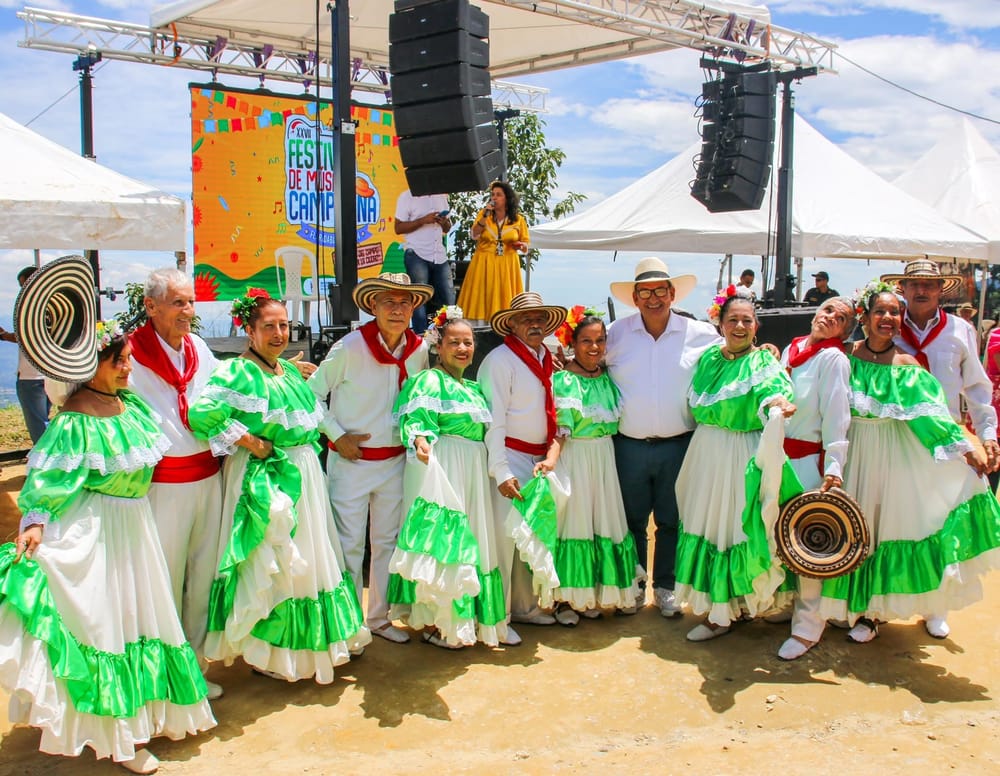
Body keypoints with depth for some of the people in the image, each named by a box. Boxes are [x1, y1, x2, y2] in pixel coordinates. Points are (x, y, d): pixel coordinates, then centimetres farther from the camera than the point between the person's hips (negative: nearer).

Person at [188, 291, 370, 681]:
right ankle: (266, 652, 16)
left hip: (303, 473, 8)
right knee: (269, 563, 1)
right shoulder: (237, 372, -14)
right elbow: (201, 414, -28)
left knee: (307, 558, 17)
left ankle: (309, 640, 33)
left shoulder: (291, 371, 11)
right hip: (263, 478, -8)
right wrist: (252, 443, -21)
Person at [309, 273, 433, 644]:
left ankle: (380, 617, 29)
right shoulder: (349, 348, -14)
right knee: (349, 544, 0)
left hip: (395, 462, 5)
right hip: (351, 461, -4)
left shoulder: (418, 351, 0)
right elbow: (311, 394, -6)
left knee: (387, 542, 14)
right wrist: (337, 436, -11)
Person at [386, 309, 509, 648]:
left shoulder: (473, 388, 20)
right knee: (440, 539, -8)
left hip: (473, 472, 9)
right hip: (440, 466, -9)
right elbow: (416, 419, -19)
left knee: (472, 540, 13)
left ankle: (466, 617, 25)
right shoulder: (430, 380, -6)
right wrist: (420, 441, -38)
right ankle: (433, 622, 2)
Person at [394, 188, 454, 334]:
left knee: (449, 300, 4)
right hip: (416, 256, -5)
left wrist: (445, 222, -3)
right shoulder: (407, 197, -1)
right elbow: (398, 228, -7)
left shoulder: (442, 196, 15)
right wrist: (423, 220, -17)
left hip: (440, 256, 5)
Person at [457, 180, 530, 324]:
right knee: (482, 300, -2)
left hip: (507, 266, 0)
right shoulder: (483, 214, 7)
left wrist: (521, 245, -13)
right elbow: (474, 235, -6)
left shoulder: (518, 219, 5)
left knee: (504, 301, -2)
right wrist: (485, 217, -15)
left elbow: (526, 245, 9)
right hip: (484, 264, 0)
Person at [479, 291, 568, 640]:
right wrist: (501, 472, -20)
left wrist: (553, 452, -1)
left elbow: (552, 413, 14)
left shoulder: (547, 360, 12)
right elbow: (494, 419, -16)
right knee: (503, 536, -5)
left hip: (538, 460, 8)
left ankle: (523, 605, 31)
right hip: (510, 457, -8)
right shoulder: (500, 360, -11)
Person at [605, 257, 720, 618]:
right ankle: (634, 585, 30)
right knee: (632, 520, 13)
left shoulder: (700, 334, 0)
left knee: (671, 521, 13)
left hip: (679, 446, 0)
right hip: (630, 447, 0)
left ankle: (665, 587, 30)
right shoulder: (616, 334, 0)